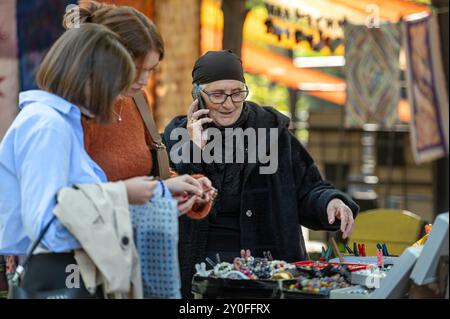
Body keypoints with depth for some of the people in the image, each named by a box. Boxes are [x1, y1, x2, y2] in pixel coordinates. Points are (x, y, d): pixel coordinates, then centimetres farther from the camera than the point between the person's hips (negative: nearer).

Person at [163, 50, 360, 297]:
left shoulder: (271, 129, 7)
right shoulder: (176, 135, 6)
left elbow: (307, 190, 11)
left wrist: (330, 202, -11)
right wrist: (193, 151, -10)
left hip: (268, 257, 0)